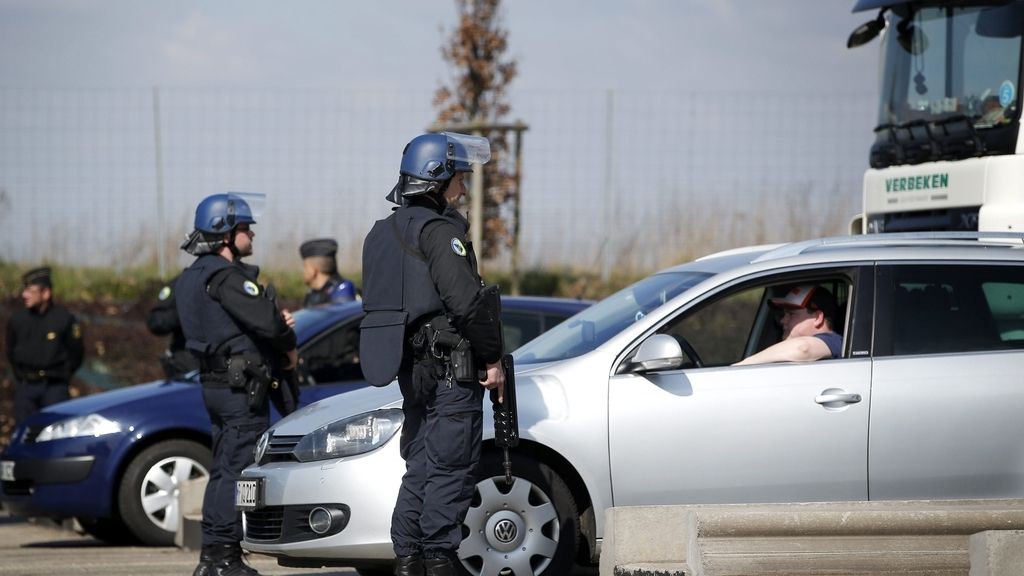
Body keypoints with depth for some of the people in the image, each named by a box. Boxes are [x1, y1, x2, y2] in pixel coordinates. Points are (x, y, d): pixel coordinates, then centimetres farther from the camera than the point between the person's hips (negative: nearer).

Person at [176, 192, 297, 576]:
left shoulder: (195, 276, 16)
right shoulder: (226, 277, -16)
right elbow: (267, 322, -24)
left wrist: (277, 326, 2)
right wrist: (288, 346, -2)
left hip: (214, 382, 10)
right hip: (241, 386, -10)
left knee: (224, 470, 15)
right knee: (238, 470, -8)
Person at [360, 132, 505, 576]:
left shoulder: (383, 232, 15)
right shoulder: (439, 231, -14)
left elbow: (379, 303, 19)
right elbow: (466, 300, -23)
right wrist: (492, 359, -13)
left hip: (413, 370, 9)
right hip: (451, 368, -9)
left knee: (421, 468, 13)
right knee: (451, 469, -5)